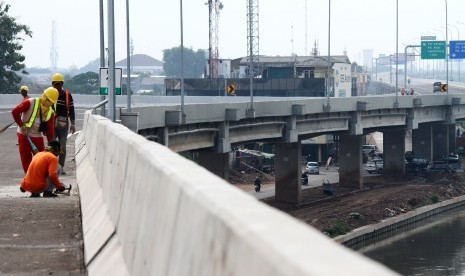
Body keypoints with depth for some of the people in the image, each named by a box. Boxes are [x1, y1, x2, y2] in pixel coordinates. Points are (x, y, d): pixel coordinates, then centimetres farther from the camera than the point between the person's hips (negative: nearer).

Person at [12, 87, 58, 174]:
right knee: (26, 159, 0)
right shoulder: (30, 103, -17)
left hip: (37, 136, 4)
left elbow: (50, 130, -1)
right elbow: (15, 112, -17)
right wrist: (22, 126, -17)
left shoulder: (51, 112, -2)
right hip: (24, 135, -4)